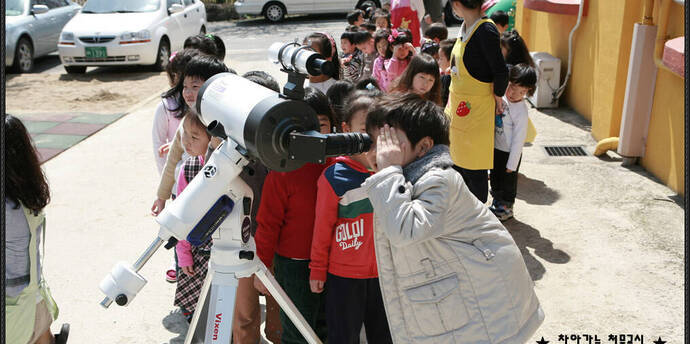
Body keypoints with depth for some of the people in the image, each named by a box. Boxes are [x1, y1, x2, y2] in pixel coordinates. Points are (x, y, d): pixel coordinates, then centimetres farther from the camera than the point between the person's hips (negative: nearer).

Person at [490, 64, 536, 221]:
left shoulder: (521, 111, -25)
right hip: (495, 147, 7)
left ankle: (506, 208, 32)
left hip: (509, 153, -7)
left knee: (507, 181, 12)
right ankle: (496, 203, 43)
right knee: (495, 177, 23)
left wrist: (512, 164, -16)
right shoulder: (501, 96, -9)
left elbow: (519, 139, -20)